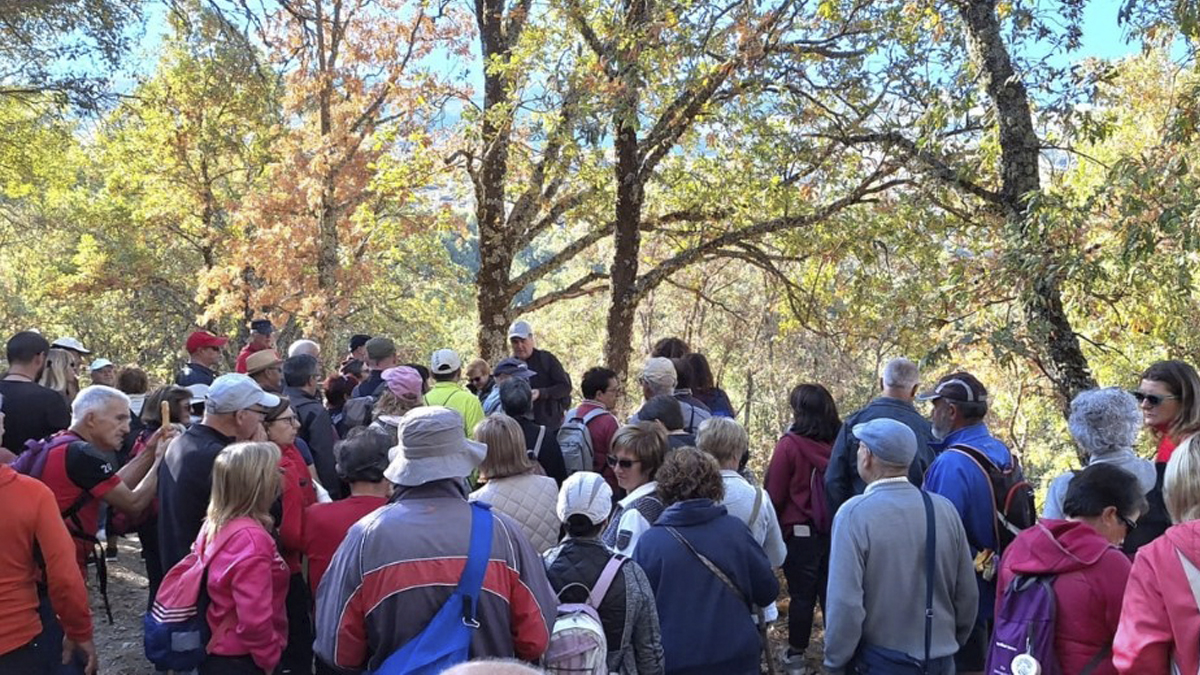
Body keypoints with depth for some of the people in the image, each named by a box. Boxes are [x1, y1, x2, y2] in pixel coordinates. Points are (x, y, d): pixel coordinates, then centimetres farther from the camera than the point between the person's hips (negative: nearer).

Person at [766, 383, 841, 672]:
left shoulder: (790, 445, -16)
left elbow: (774, 494, -10)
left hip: (800, 531, -4)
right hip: (836, 531, 4)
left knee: (801, 594, 7)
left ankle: (796, 655, 19)